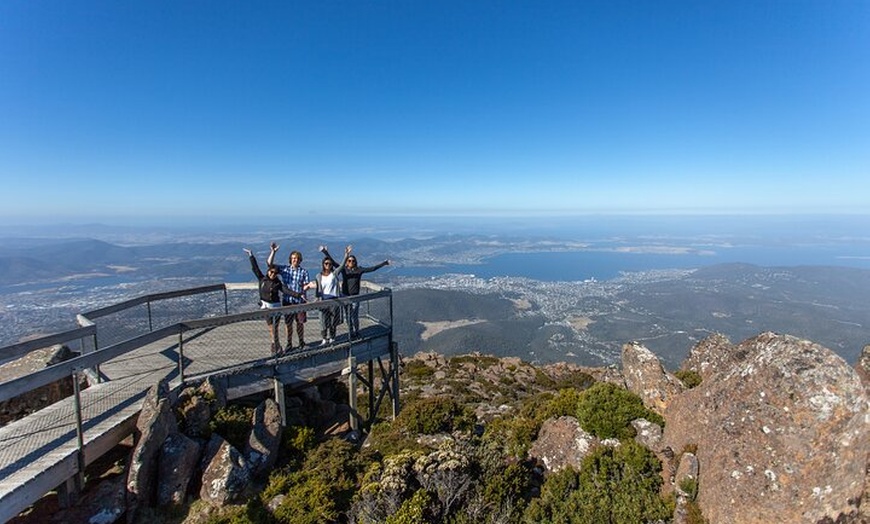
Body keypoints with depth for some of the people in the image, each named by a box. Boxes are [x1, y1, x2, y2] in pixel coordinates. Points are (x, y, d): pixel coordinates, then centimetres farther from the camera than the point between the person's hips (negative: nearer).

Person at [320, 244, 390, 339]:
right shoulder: (343, 269, 1)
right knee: (348, 316, 10)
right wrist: (325, 252, -9)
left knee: (355, 316, -1)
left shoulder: (359, 270, -1)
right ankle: (351, 333, 25)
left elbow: (372, 268, -3)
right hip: (345, 296, 2)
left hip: (355, 296, -1)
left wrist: (384, 263, -5)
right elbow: (333, 262, -2)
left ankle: (356, 333, 19)